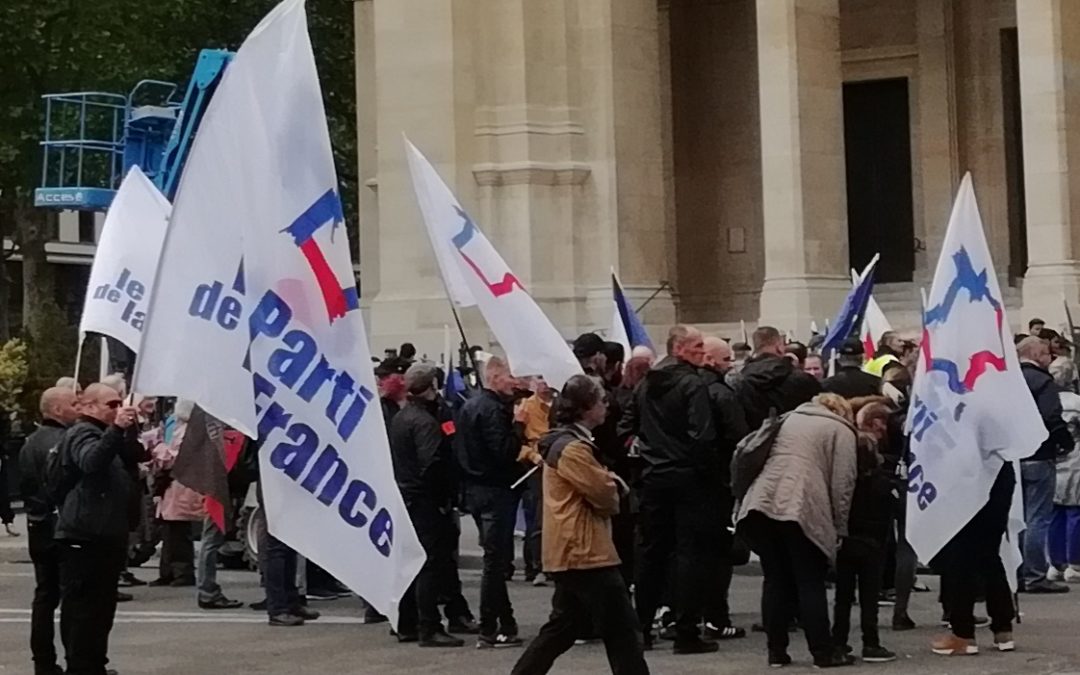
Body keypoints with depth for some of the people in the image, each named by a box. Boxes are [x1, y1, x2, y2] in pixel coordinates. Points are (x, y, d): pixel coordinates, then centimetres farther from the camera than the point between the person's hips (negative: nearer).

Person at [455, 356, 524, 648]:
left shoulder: (469, 406, 14)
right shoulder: (492, 409, -17)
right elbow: (504, 452, -24)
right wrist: (517, 425, -17)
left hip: (475, 489, 10)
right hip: (494, 491, -10)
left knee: (497, 558, 15)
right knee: (496, 560, -5)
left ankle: (506, 623, 20)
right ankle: (489, 631, -3)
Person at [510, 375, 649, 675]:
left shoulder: (564, 442, 17)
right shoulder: (573, 449, -17)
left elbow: (599, 482, 19)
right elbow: (606, 497, -18)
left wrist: (610, 482, -5)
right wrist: (613, 489, 6)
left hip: (572, 552, 11)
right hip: (584, 551, -11)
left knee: (562, 629, 16)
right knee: (622, 632, -7)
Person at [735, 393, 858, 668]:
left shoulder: (790, 419, 29)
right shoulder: (840, 430, 11)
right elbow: (842, 483, 1)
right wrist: (839, 529, 8)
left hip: (762, 503, 5)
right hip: (801, 509, -5)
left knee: (775, 581, 11)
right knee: (810, 584, 2)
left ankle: (776, 651, 12)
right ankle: (823, 652, 6)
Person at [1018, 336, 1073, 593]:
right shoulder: (1043, 382, -13)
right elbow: (1052, 420, -20)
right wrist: (1067, 443, -5)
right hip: (1038, 457, -8)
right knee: (1038, 519, -4)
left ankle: (1017, 574, 15)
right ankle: (1034, 576, -4)